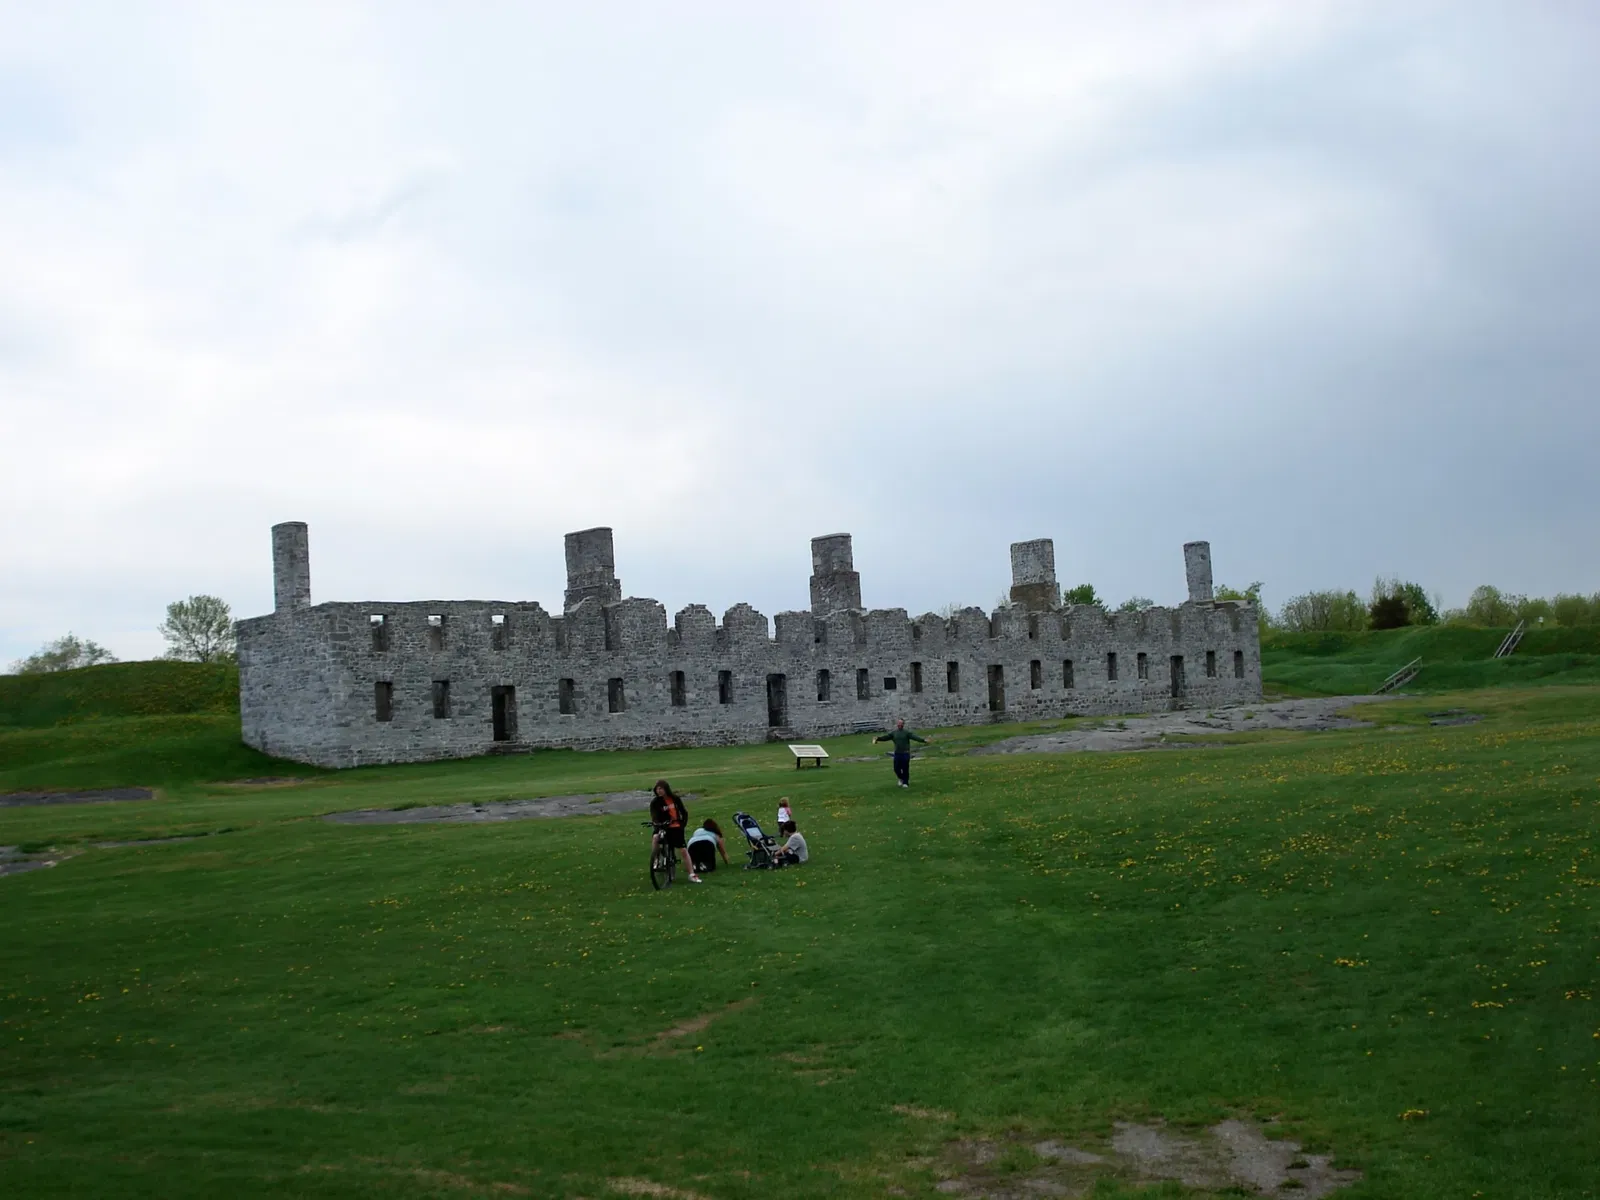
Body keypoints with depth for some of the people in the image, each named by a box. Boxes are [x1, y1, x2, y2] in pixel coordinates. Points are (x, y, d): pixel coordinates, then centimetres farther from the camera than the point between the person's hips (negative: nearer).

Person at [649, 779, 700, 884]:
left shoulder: (675, 798, -4)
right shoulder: (655, 802, -8)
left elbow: (684, 812, 4)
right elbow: (654, 817, -16)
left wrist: (683, 823, -7)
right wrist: (658, 824, -35)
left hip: (675, 827, 1)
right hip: (662, 827, -1)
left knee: (683, 850, -3)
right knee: (655, 838, -34)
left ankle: (692, 874, 4)